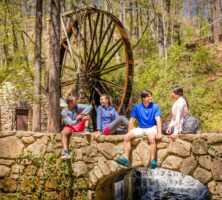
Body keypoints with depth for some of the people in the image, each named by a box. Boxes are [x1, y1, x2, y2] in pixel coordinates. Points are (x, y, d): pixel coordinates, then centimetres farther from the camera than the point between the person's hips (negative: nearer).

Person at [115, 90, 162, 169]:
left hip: (152, 128, -3)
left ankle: (153, 161, -33)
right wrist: (130, 133, -2)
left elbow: (158, 120, -15)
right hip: (141, 128, 3)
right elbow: (132, 121, 5)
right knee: (126, 137, -17)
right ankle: (126, 159, -21)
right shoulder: (137, 107, 0)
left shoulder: (155, 107, -6)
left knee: (151, 138, -37)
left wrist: (159, 133, -28)